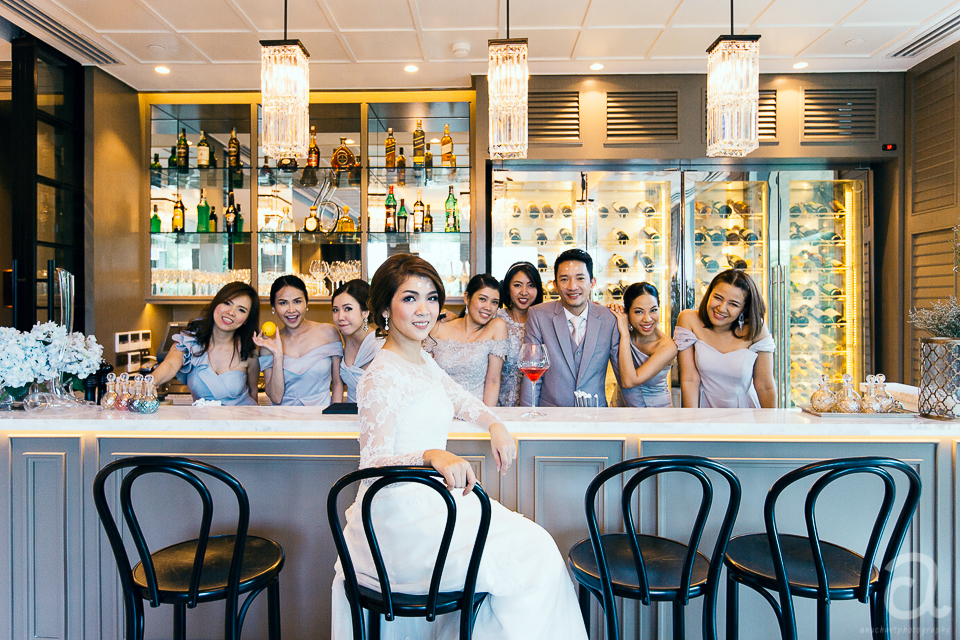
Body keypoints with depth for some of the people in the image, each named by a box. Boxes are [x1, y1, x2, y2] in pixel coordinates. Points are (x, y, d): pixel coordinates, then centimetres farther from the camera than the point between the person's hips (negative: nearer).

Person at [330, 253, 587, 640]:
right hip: (402, 517, -8)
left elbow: (459, 400, 25)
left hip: (427, 502, 8)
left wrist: (495, 425, 7)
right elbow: (372, 462, -21)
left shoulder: (423, 361, 9)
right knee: (532, 555, -8)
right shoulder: (383, 375, -17)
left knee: (533, 543, 5)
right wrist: (431, 456, -38)